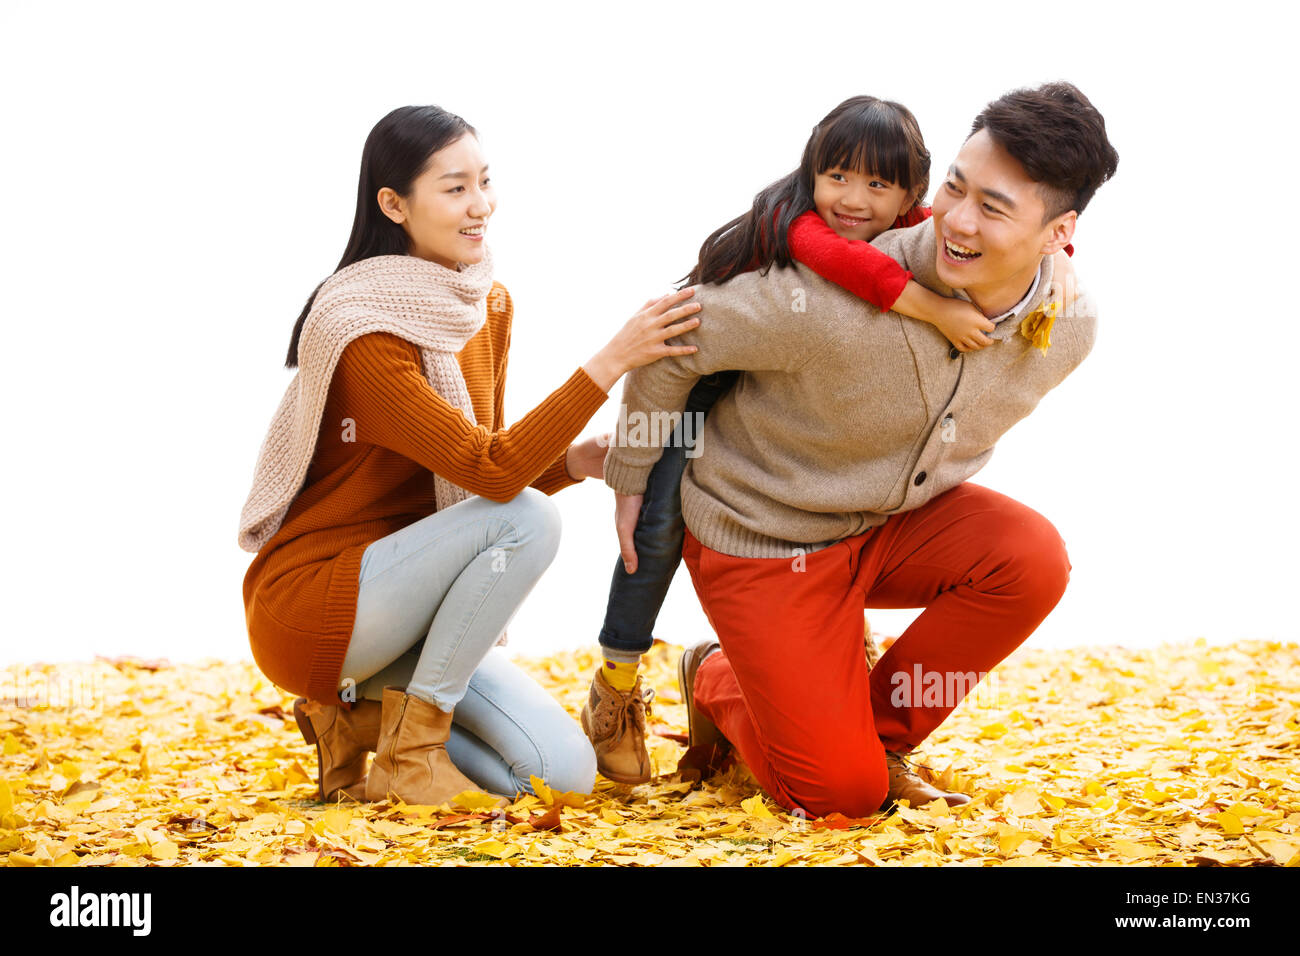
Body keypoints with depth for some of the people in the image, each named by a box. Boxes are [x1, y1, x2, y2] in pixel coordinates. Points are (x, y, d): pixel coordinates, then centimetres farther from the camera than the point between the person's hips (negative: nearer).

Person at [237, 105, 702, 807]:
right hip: (308, 607, -7)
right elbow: (492, 472, -28)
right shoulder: (361, 331, -21)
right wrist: (610, 361, -31)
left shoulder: (491, 306, 5)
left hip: (393, 594, 7)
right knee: (526, 519, -28)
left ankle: (362, 712, 11)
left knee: (565, 774, -7)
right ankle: (407, 751, -15)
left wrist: (574, 461, -10)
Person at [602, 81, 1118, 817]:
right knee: (842, 795, -11)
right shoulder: (842, 301, -33)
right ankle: (716, 682, 22)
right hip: (766, 531, -5)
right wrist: (633, 476, -3)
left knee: (1032, 557, -26)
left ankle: (881, 732, -2)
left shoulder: (1070, 329, -13)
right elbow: (675, 334, -16)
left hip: (899, 518, 5)